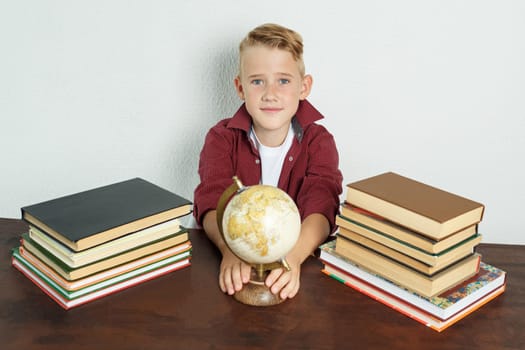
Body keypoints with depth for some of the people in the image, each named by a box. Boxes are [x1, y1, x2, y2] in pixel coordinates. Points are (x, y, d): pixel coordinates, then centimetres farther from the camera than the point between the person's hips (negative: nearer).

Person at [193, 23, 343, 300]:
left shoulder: (318, 142, -2)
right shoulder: (222, 139, 0)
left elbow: (321, 209, -18)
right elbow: (212, 202, -16)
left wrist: (293, 255, -39)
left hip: (303, 254, 0)